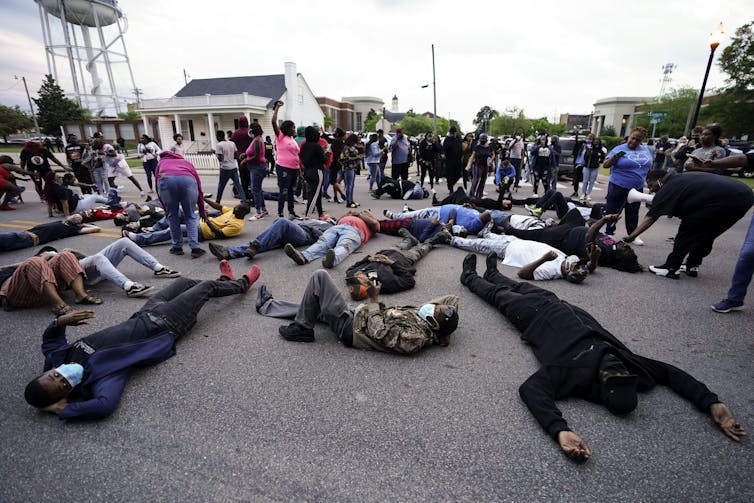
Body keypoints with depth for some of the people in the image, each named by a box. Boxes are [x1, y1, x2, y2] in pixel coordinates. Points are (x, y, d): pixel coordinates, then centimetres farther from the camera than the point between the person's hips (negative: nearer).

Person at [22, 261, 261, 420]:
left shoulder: (58, 358, -14)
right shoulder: (98, 377, -34)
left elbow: (50, 338, 5)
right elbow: (105, 404, -52)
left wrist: (60, 321, -16)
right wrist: (63, 410, -38)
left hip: (142, 317, 7)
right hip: (164, 325, -7)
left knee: (184, 282, 23)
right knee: (206, 287, 5)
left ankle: (226, 281, 52)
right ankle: (241, 284, 37)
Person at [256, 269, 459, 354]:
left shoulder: (415, 338, -27)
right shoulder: (422, 316, -4)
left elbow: (378, 333, -27)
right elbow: (452, 299, 8)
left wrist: (374, 300, -19)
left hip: (350, 327, -9)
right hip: (357, 312, 9)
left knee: (320, 276, -15)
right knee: (312, 308, 21)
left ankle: (301, 329, 3)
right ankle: (268, 305, 44)